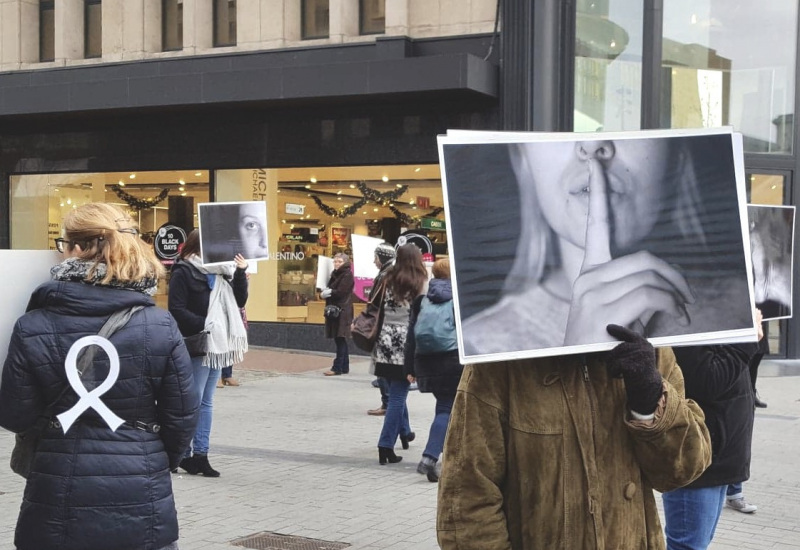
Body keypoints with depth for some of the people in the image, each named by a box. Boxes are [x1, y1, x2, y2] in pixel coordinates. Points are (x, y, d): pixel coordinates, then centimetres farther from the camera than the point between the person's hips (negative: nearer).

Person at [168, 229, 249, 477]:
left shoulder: (220, 272, 13)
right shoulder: (183, 273, -8)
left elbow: (239, 302, 11)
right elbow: (177, 310, -16)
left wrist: (240, 273, 1)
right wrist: (204, 324, -22)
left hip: (217, 344, 8)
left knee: (206, 402, 10)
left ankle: (200, 454, 15)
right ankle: (184, 454, 7)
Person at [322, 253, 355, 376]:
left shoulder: (347, 275, -8)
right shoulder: (335, 274, 18)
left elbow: (340, 292, -17)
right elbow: (329, 290, 13)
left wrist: (327, 293, -5)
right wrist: (325, 293, -9)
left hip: (342, 312, -9)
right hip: (334, 311, 9)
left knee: (340, 339, -8)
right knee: (340, 340, 11)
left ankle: (337, 368, -8)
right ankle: (344, 367, 16)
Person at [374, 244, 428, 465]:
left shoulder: (388, 281, 7)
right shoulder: (421, 283, -5)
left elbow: (379, 310, 8)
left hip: (386, 341, 5)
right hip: (407, 343, -5)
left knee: (396, 392, 23)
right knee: (398, 396, -2)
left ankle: (405, 432, 38)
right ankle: (386, 445, -5)